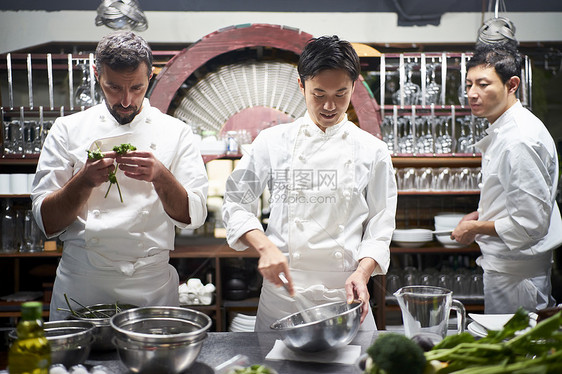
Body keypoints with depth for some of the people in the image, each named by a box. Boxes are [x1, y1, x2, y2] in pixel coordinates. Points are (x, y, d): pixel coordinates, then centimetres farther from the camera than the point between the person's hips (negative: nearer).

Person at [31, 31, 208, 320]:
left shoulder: (175, 132, 2)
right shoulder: (67, 130, 2)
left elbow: (193, 216, -6)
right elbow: (47, 222, -3)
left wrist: (160, 176, -24)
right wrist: (83, 181, -20)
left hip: (151, 287, 0)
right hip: (79, 285, 1)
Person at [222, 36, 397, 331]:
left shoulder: (373, 151, 3)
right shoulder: (273, 142, 1)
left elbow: (380, 224, 3)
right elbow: (237, 203, 4)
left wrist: (363, 272, -14)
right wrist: (265, 247, -13)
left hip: (344, 295, 1)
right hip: (282, 295, 0)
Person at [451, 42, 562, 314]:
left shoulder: (521, 141, -25)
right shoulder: (502, 130, 8)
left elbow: (531, 224, -26)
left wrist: (476, 228, -13)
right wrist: (480, 215, 10)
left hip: (515, 270, -10)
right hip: (503, 262, 10)